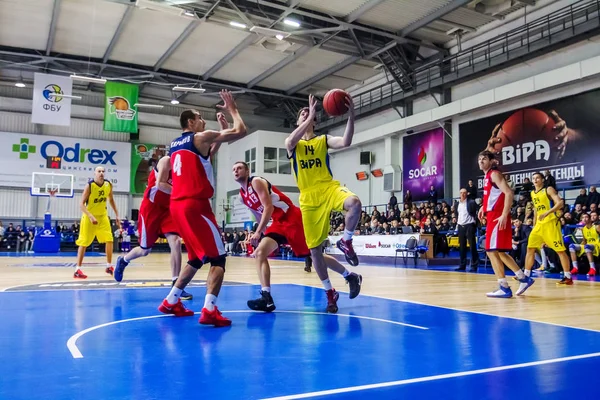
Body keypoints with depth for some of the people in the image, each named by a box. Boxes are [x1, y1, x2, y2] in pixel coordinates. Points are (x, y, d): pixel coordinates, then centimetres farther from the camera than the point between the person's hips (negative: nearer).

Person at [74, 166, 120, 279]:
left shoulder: (108, 185, -5)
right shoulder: (89, 185, -20)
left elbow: (111, 200, 12)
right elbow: (81, 204, -20)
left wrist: (117, 215, 9)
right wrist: (91, 216, -32)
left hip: (103, 216, 5)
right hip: (89, 217, -5)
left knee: (109, 240, 1)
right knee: (84, 243, -3)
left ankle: (109, 266, 14)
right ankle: (77, 270, 3)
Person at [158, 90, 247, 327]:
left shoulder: (175, 144, 20)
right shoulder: (201, 137, -3)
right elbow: (241, 131, -4)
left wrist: (220, 132, 31)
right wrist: (232, 109, 12)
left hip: (177, 205, 9)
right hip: (195, 205, -9)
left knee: (197, 258, 22)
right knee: (218, 257, -5)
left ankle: (171, 302, 25)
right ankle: (209, 310, -17)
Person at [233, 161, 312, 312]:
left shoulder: (257, 182, -12)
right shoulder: (242, 196, 14)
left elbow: (268, 207, -20)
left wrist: (258, 232, -24)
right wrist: (259, 234, 15)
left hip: (292, 218, -8)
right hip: (278, 223, 8)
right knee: (259, 252, -10)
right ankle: (266, 298, -16)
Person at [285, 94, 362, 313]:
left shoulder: (323, 139, 12)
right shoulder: (292, 143, 12)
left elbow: (345, 142, -9)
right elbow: (291, 142, -15)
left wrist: (351, 116, -20)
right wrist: (310, 116, -18)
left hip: (329, 188, -1)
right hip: (309, 198, 1)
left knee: (354, 203, -37)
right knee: (314, 251, 3)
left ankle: (346, 241, -8)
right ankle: (330, 292, 23)